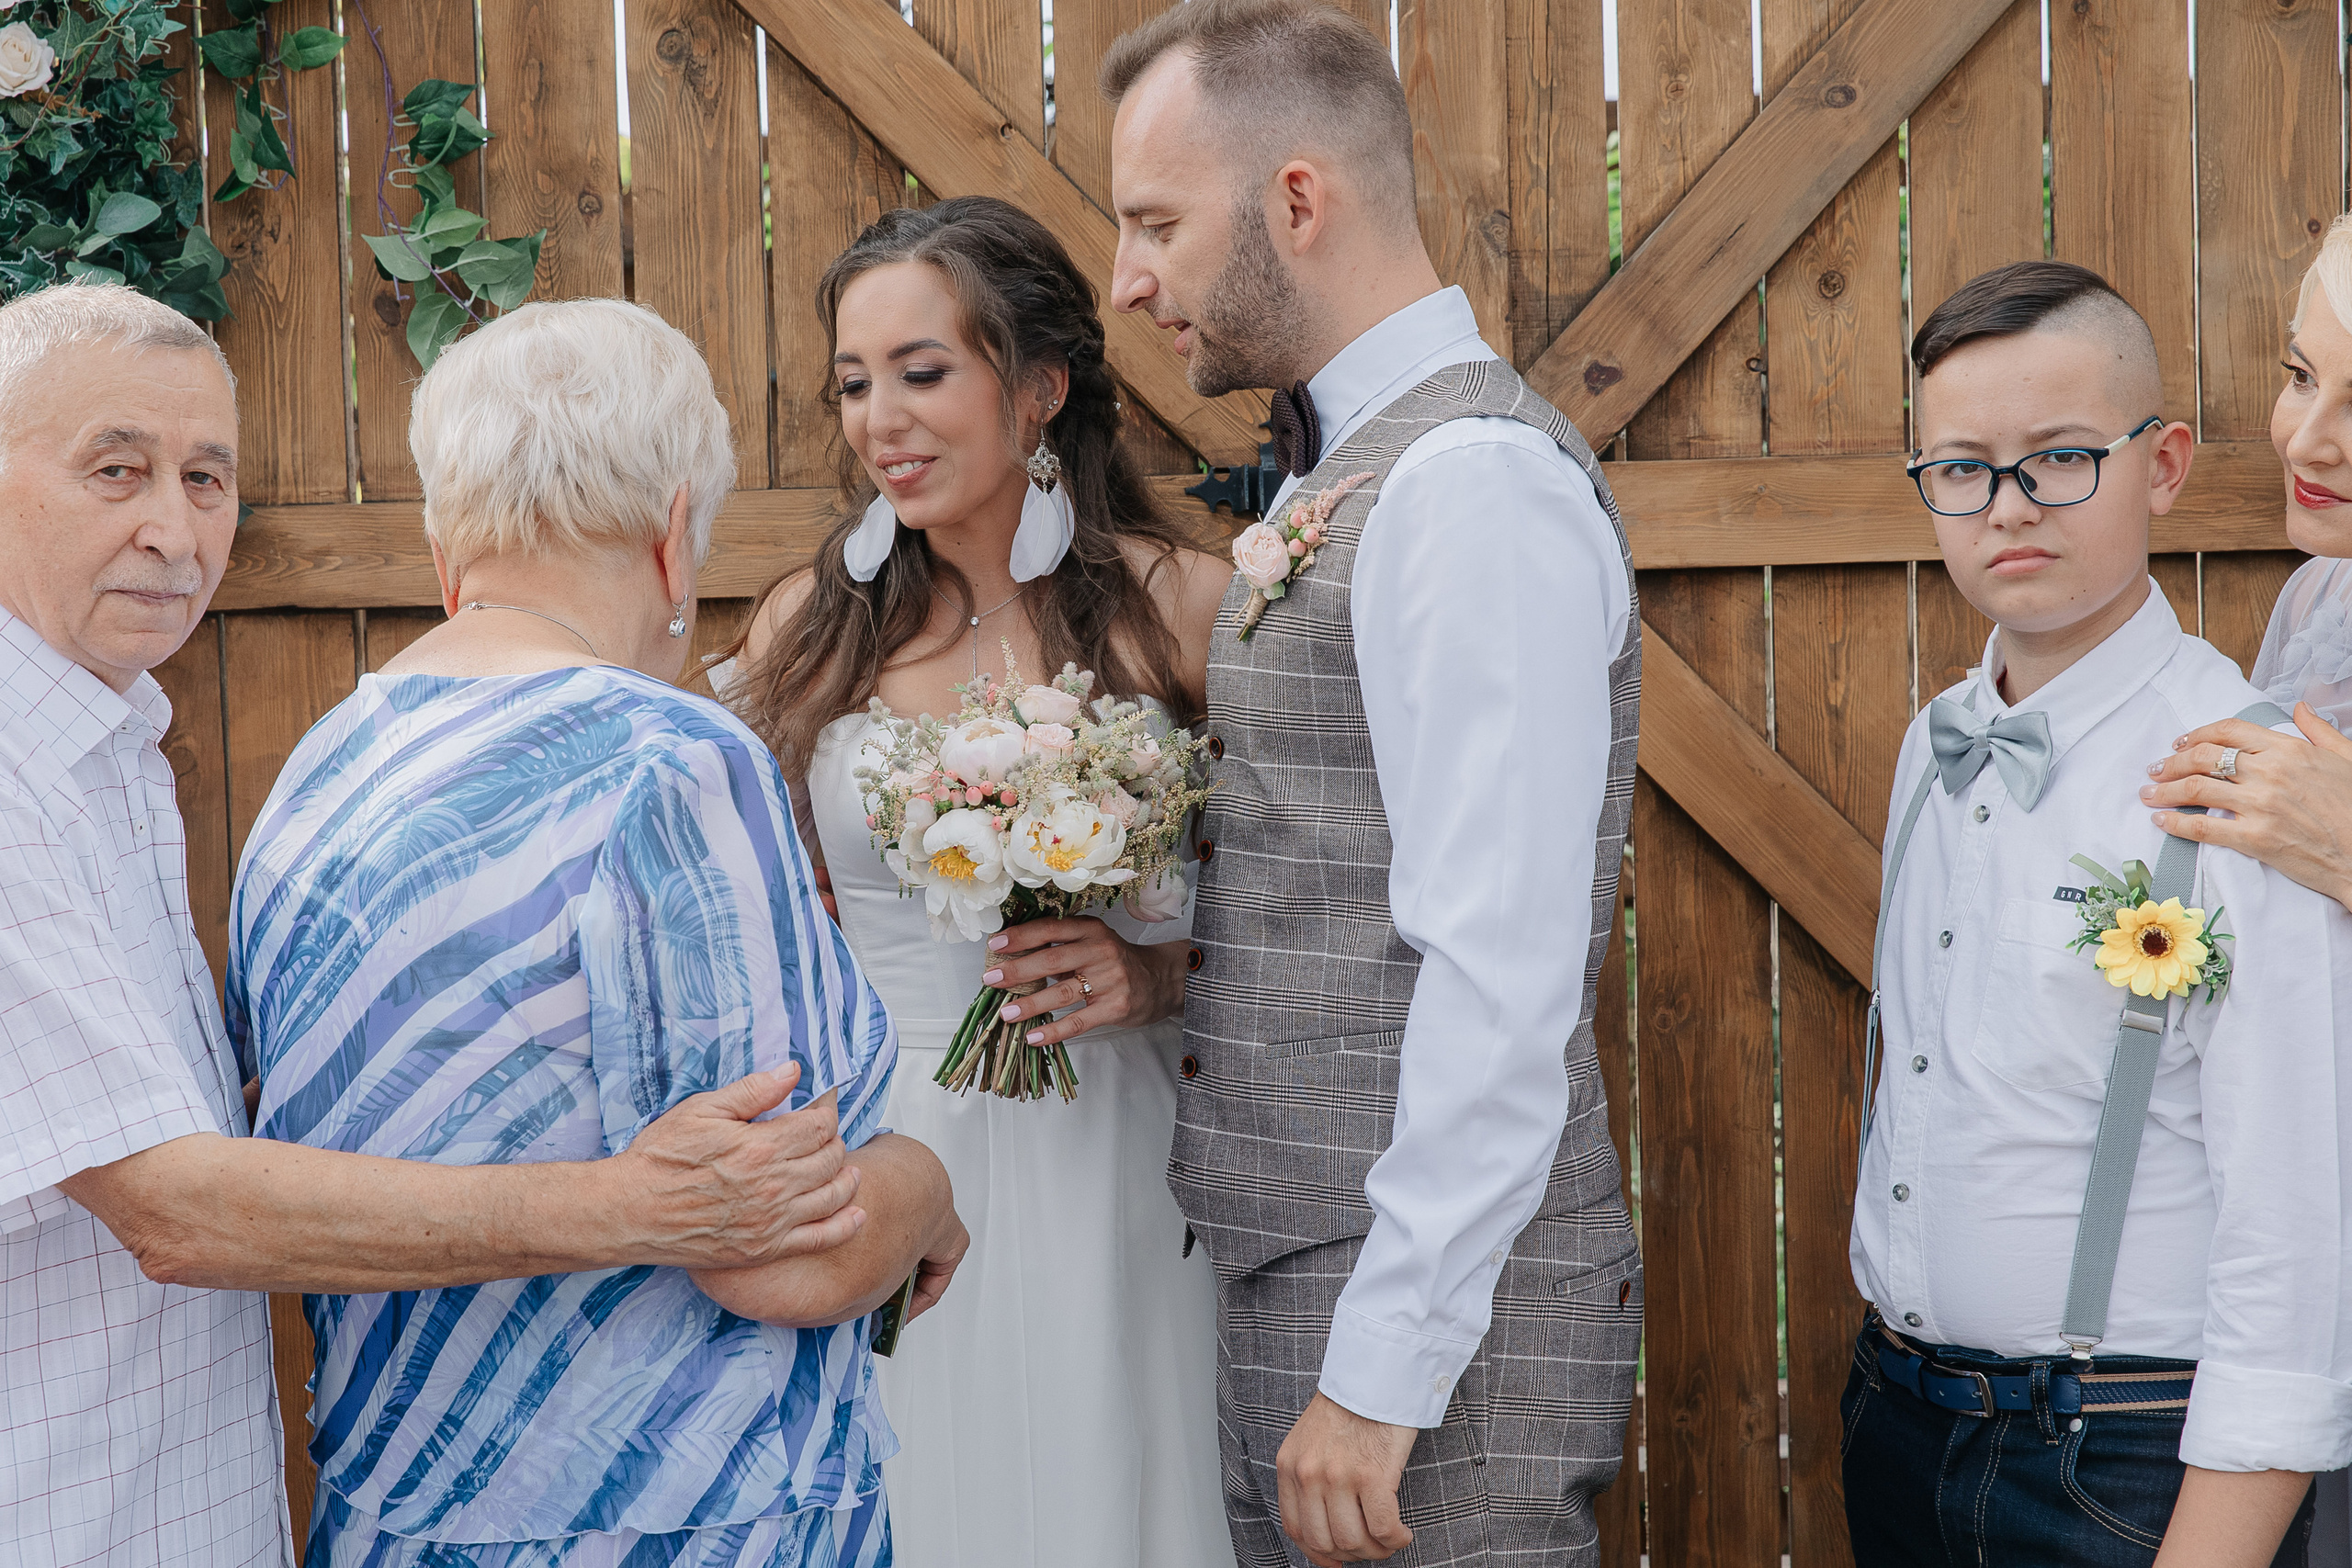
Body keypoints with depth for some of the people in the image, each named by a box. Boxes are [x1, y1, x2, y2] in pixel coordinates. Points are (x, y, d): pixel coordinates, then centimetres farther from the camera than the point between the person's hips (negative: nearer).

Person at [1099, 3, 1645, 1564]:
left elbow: (1502, 976, -22)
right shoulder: (1334, 484, 13)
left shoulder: (1477, 479, -16)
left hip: (1432, 1311, -9)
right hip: (1292, 1280, 9)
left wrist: (1386, 1374, -21)